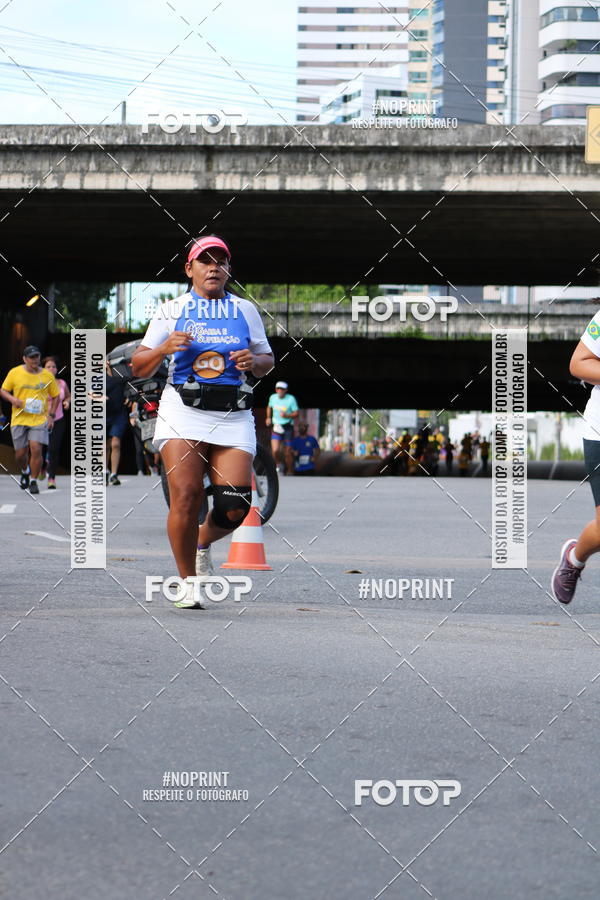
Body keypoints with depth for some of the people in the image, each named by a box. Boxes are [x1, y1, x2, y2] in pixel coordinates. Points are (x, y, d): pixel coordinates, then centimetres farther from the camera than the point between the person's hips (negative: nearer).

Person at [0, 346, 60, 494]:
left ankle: (33, 481, 1)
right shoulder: (14, 373, 0)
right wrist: (13, 399, -12)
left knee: (36, 449, -15)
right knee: (20, 453, 3)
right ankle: (25, 471, 36)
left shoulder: (47, 375, 2)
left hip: (39, 419, 0)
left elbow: (56, 396, 12)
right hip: (19, 419, 1)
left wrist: (51, 415, 1)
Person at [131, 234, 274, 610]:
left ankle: (203, 543, 25)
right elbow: (139, 368, 7)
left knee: (235, 506, -9)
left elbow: (267, 360, 19)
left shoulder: (246, 310, 13)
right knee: (186, 496, -15)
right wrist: (164, 348, -13)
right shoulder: (172, 311, 8)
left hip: (233, 417, 2)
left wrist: (254, 361, -4)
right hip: (183, 413, -2)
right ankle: (187, 581, 2)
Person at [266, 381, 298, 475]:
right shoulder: (273, 397, 2)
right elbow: (269, 407, 24)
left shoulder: (291, 399, -9)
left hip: (288, 427, -2)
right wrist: (268, 417, 10)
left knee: (287, 453, 2)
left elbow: (296, 414, -8)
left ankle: (289, 472, 23)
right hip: (276, 427, 2)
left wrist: (286, 415, -24)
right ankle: (279, 464, 14)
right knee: (275, 450, -16)